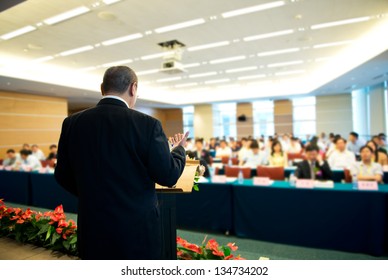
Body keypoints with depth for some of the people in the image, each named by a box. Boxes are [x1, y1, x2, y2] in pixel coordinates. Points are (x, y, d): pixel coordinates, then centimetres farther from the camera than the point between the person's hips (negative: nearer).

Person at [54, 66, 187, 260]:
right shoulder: (147, 124, -16)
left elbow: (63, 176, 4)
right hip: (138, 228, -3)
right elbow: (168, 176, -12)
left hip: (93, 228, 4)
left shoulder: (72, 123, -4)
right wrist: (179, 149, 7)